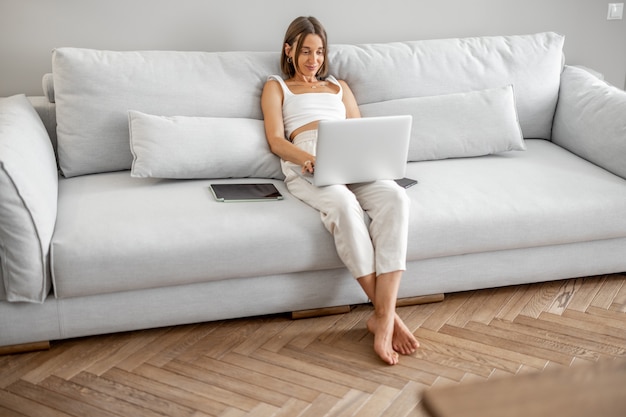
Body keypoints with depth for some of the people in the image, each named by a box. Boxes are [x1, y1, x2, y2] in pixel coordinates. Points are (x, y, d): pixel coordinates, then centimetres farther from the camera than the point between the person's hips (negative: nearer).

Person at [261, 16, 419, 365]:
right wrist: (308, 158, -16)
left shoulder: (339, 86, 35)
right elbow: (277, 141, 8)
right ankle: (388, 314, -35)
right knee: (344, 205, -40)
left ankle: (382, 317, -39)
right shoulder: (276, 87, 24)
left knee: (395, 198, -33)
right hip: (306, 162, -3)